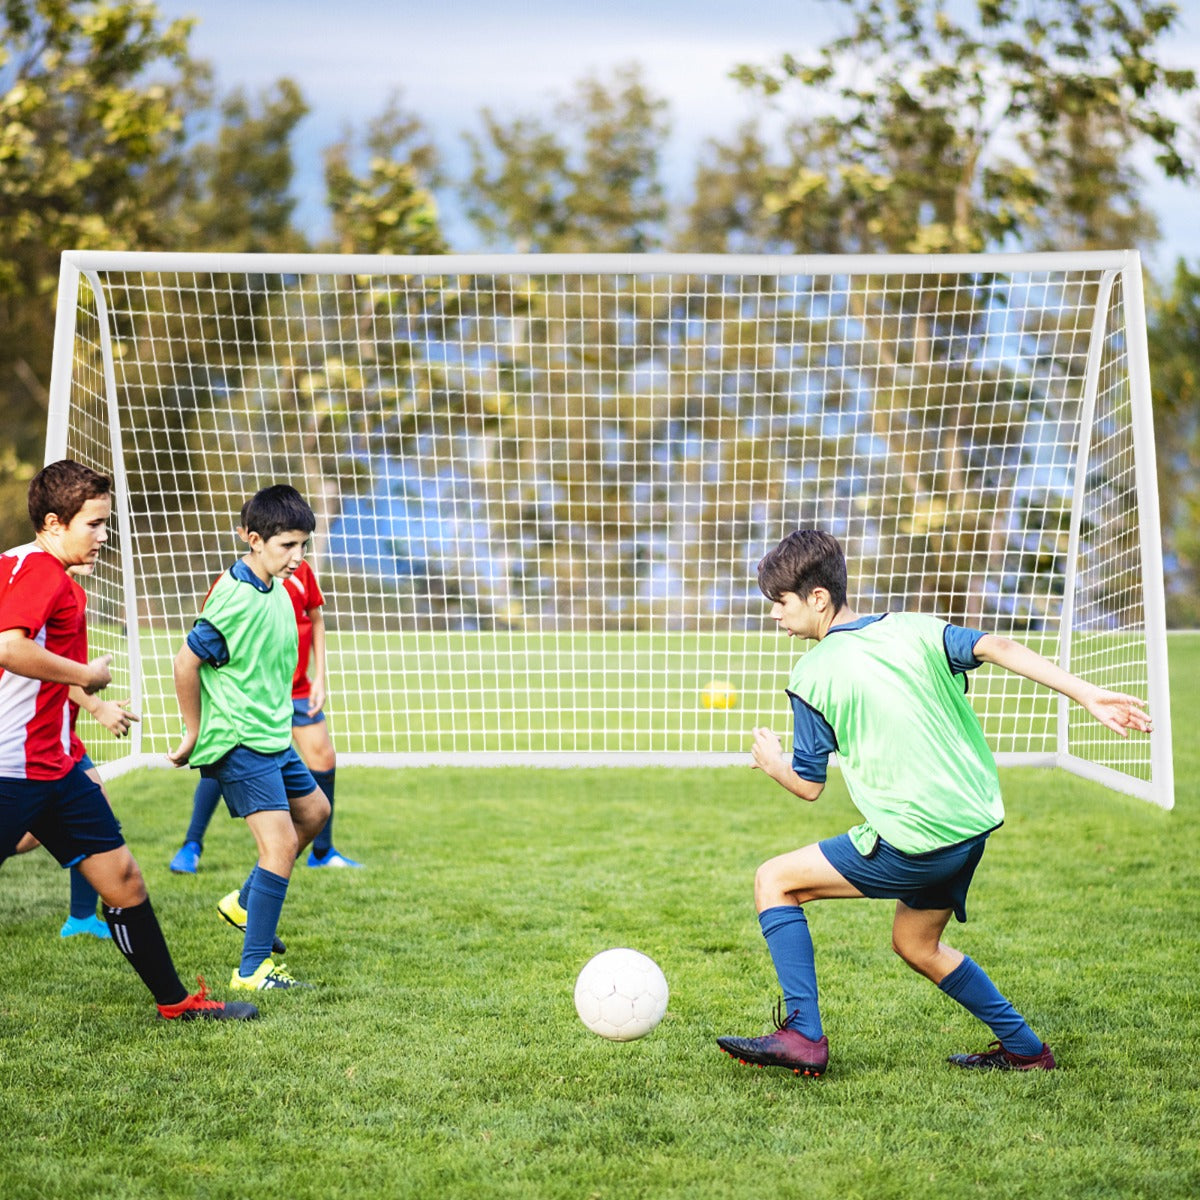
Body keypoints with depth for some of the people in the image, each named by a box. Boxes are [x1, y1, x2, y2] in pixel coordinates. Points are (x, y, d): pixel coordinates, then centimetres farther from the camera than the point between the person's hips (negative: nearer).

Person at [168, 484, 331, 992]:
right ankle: (252, 970, -10)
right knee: (281, 841, -14)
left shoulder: (276, 588, 6)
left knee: (313, 810, 24)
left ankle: (244, 903, 36)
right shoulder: (235, 598, -22)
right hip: (238, 741, -10)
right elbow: (186, 663, -19)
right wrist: (194, 733, -10)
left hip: (271, 735, 10)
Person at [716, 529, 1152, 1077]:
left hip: (914, 843, -7)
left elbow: (809, 785, 0)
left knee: (774, 881, 5)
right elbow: (997, 647, -5)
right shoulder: (911, 629, 8)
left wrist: (772, 762, 23)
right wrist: (1089, 695, -9)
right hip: (975, 824, 7)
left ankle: (803, 1036, -2)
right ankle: (1024, 1049, 32)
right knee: (916, 944, 28)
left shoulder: (811, 675, -5)